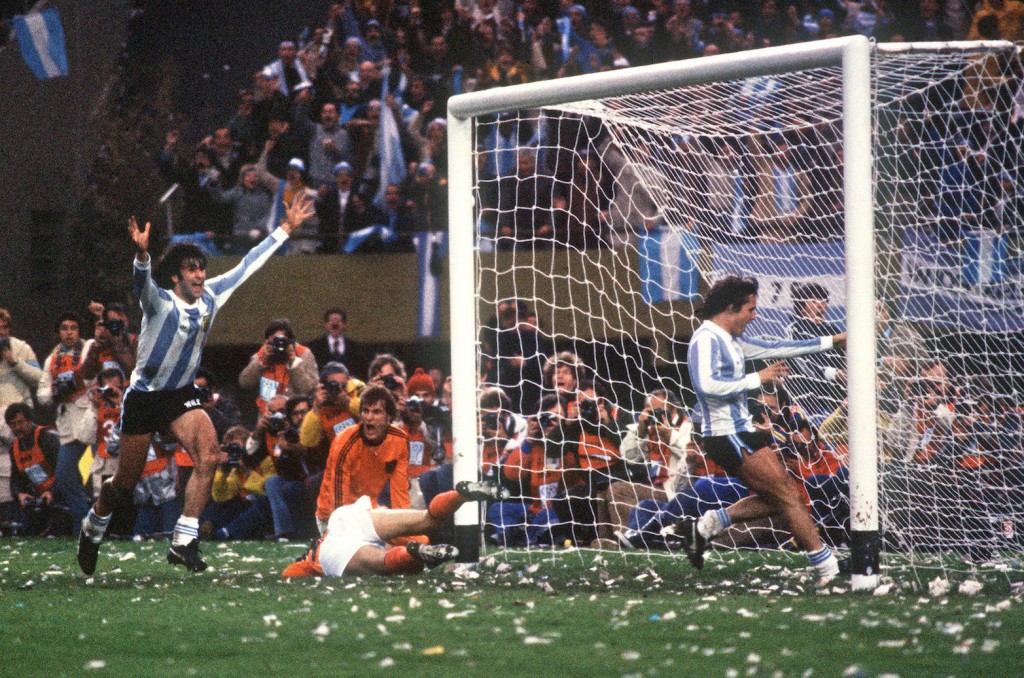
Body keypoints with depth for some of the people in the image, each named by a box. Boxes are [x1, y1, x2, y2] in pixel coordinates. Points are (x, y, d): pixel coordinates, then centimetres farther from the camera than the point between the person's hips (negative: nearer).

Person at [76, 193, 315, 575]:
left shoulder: (210, 296, -2)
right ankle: (92, 530, 36)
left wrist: (286, 229, 8)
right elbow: (143, 283, -41)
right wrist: (141, 254, -63)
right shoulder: (159, 302, -18)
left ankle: (182, 543, -18)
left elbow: (247, 265, 6)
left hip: (182, 395, 5)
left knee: (208, 455, -22)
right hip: (144, 396, -4)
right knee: (126, 483, 5)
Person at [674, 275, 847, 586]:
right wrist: (757, 378, -22)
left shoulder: (730, 340, 16)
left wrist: (832, 341, 23)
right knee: (788, 496, -10)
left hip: (740, 432, 10)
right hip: (727, 436, -10)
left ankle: (704, 526, 13)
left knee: (773, 499, 9)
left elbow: (774, 348, 23)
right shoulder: (706, 339, -14)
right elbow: (707, 384, -29)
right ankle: (828, 569, -7)